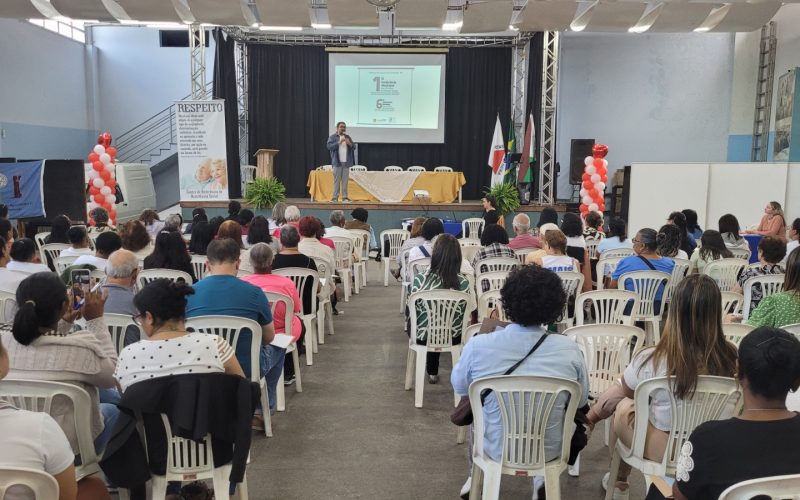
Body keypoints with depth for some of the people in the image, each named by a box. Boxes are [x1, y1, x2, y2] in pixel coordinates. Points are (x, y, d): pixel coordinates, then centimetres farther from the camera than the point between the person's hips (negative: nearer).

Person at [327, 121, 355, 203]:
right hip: (337, 162, -4)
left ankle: (344, 197, 2)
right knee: (336, 180, -6)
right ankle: (335, 197, -5)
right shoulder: (332, 137, 4)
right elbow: (329, 146, -8)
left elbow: (354, 147, 12)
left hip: (346, 162, 4)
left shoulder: (348, 137, 17)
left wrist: (349, 144, -9)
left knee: (345, 180, 0)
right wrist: (339, 142, -16)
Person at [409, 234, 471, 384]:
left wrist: (412, 330, 14)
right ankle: (432, 372, 49)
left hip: (423, 337, 0)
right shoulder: (463, 282, -18)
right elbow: (464, 316, -4)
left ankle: (432, 372, 40)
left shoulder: (419, 280, -21)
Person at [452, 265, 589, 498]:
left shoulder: (477, 345, -23)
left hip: (495, 450, 0)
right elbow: (581, 400, -2)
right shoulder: (570, 350, -20)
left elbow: (459, 387, -1)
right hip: (548, 451, 1)